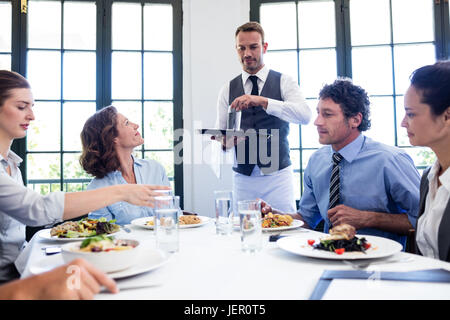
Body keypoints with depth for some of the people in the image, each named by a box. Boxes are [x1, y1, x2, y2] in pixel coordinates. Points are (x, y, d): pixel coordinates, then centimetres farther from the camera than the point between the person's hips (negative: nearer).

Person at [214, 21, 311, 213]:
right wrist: (225, 141, -15)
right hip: (243, 178, 2)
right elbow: (221, 136, 9)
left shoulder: (284, 82, 3)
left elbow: (305, 115, -15)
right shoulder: (228, 90, 9)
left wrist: (262, 101, -25)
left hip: (277, 175, -2)